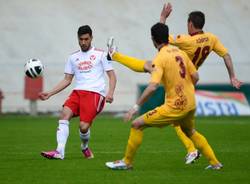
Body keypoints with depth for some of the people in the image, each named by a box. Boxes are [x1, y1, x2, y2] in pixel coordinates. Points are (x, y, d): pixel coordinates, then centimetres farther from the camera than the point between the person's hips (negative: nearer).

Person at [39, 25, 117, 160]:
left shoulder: (100, 54, 7)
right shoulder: (73, 57, 18)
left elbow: (112, 76, 5)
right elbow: (67, 80, 20)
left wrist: (110, 93, -14)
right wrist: (49, 94, 9)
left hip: (95, 93, -4)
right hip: (78, 92, 4)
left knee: (83, 126, -19)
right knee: (64, 114, -24)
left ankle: (85, 147, 15)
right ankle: (59, 152, -30)